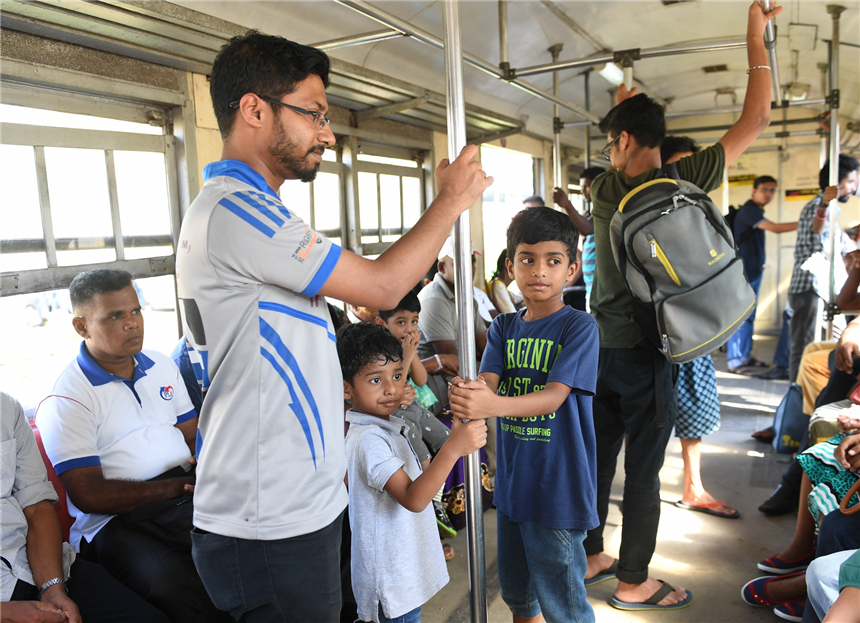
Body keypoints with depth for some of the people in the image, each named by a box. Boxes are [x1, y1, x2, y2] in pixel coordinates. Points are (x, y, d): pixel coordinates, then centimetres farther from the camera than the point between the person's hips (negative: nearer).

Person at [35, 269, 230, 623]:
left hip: (186, 500, 5)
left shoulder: (162, 366, 16)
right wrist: (177, 486, -13)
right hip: (114, 523, -5)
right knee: (177, 590, -36)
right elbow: (89, 495, -9)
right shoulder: (65, 401, -3)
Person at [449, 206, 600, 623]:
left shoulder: (579, 326, -12)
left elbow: (554, 396, -23)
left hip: (558, 487, -5)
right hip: (512, 480, 5)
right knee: (515, 590, 24)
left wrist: (492, 405, -41)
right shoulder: (504, 327, 4)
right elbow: (487, 380, -9)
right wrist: (467, 396, -34)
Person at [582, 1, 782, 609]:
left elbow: (621, 165, 26)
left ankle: (590, 555, 32)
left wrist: (622, 105, 40)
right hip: (647, 353, -4)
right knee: (643, 472, 7)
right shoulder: (682, 183, -11)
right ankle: (633, 581, 22)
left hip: (600, 348, 5)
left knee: (597, 458, 16)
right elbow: (756, 120, -5)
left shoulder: (603, 190, 1)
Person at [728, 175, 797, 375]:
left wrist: (760, 264, 18)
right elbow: (775, 228, -25)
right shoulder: (748, 210, -14)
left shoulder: (756, 211, 17)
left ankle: (745, 355, 20)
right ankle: (734, 361, -3)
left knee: (749, 317, 13)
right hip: (743, 273, -10)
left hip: (754, 272, 10)